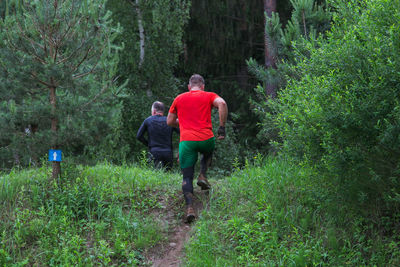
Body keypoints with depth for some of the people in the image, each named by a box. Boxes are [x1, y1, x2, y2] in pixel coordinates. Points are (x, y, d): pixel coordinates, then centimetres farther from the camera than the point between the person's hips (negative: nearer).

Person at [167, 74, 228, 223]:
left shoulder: (179, 99, 18)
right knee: (208, 152, 36)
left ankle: (189, 207, -16)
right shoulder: (209, 96, 12)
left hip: (186, 141, 0)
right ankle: (202, 176, 12)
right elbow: (222, 103, -10)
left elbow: (170, 122, 21)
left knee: (187, 177, 4)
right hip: (206, 139, 0)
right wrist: (222, 127, -7)